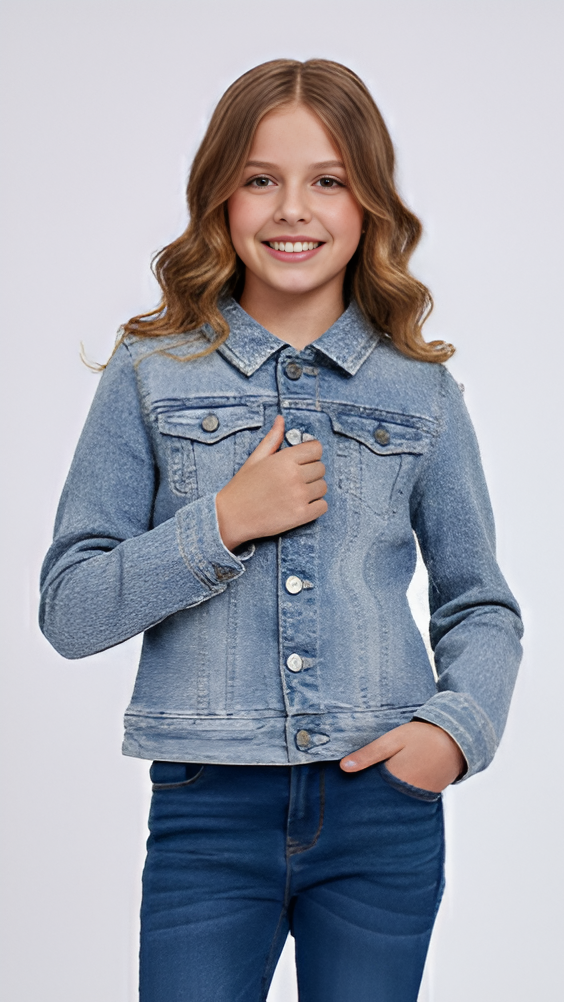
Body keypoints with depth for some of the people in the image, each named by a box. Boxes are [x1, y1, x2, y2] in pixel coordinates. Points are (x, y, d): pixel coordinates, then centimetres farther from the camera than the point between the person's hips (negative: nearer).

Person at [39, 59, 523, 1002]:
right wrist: (223, 525, -14)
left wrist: (458, 725, -6)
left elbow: (481, 605, 12)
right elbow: (68, 611, -2)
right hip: (211, 814, -1)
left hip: (386, 804, 2)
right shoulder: (151, 374, 1)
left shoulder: (420, 389, 5)